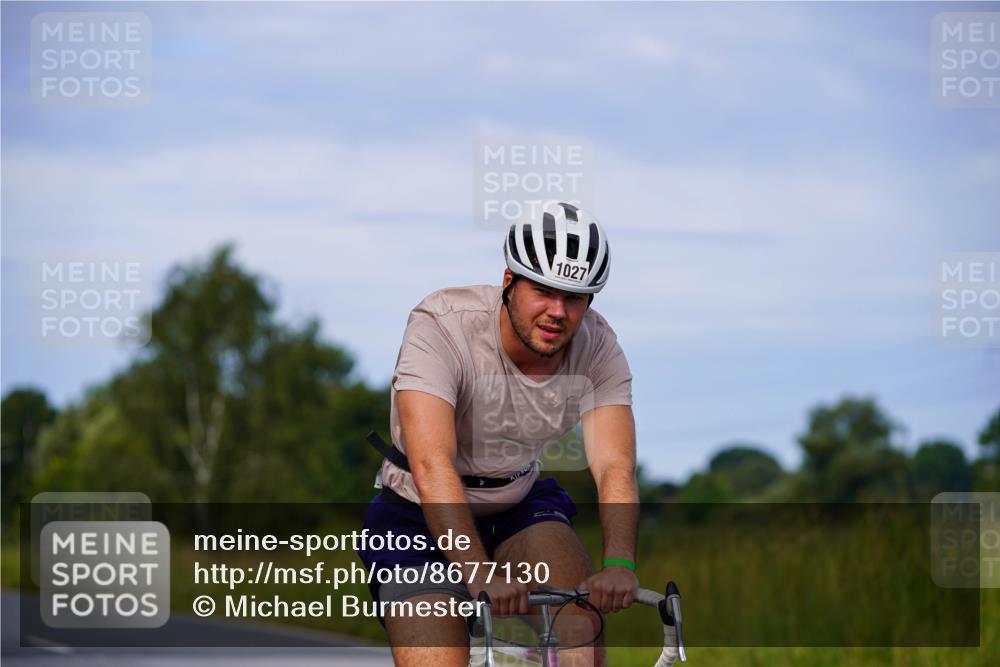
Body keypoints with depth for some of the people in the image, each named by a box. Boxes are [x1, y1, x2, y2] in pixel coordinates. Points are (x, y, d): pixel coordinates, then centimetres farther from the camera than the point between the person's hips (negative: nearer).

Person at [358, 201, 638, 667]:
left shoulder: (597, 346, -16)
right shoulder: (441, 326, -28)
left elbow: (614, 467, -27)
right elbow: (431, 466, -39)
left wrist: (618, 564, -46)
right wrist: (481, 576, -51)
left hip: (519, 509, 3)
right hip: (421, 519, -3)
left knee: (582, 597, -27)